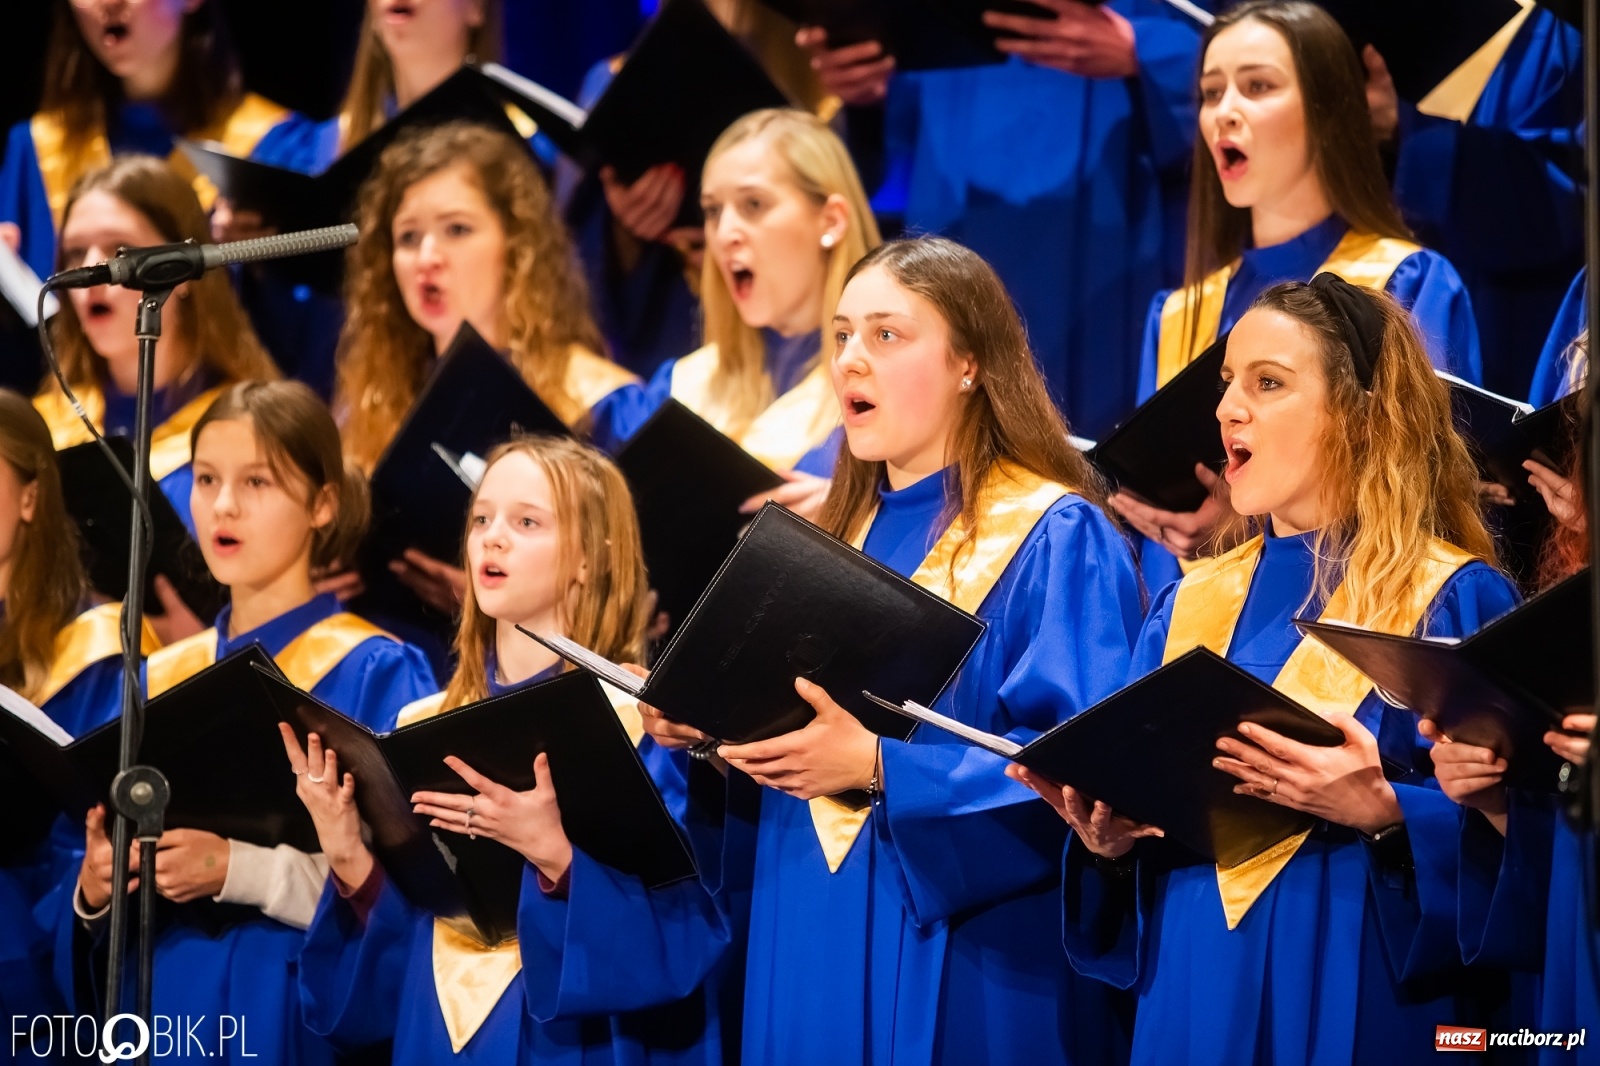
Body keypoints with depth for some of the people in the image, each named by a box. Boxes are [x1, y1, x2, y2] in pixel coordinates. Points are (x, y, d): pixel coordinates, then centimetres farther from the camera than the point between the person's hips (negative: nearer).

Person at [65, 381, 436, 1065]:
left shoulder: (377, 676, -6)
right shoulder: (157, 681, 11)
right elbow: (103, 842, 13)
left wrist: (236, 867, -24)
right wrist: (94, 888, -9)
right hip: (162, 1009, 5)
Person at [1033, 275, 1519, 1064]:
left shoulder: (1454, 603, -4)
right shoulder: (1190, 609, 13)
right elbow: (1138, 797, 13)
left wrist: (1384, 814, -26)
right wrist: (1108, 838, -7)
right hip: (1195, 997, 5)